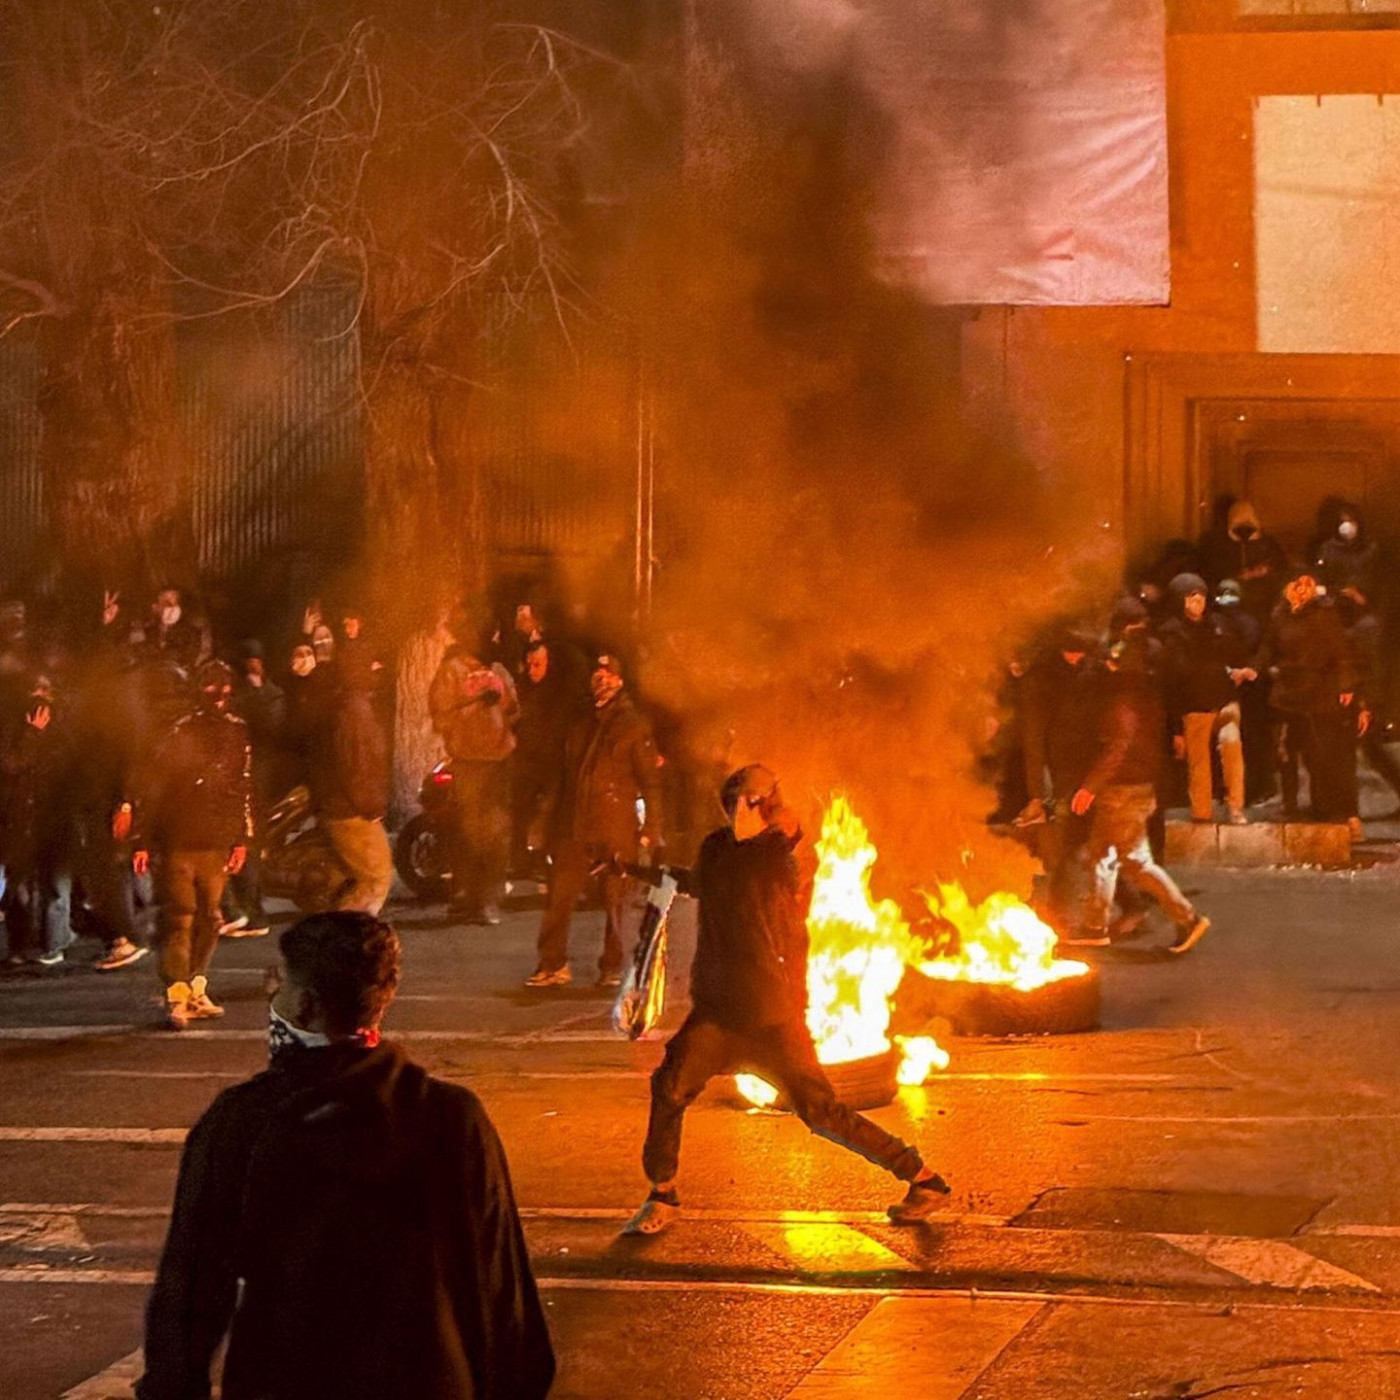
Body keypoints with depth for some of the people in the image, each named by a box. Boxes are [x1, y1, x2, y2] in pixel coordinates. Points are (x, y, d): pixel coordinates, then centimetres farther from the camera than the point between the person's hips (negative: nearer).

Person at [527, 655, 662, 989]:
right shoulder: (580, 725, 18)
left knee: (614, 902, 2)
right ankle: (552, 964, 0)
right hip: (575, 827, 4)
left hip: (616, 828, -4)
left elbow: (650, 780, 1)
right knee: (559, 895, -4)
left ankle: (612, 967, 11)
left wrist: (652, 829, -6)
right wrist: (554, 822, 16)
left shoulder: (634, 725, 4)